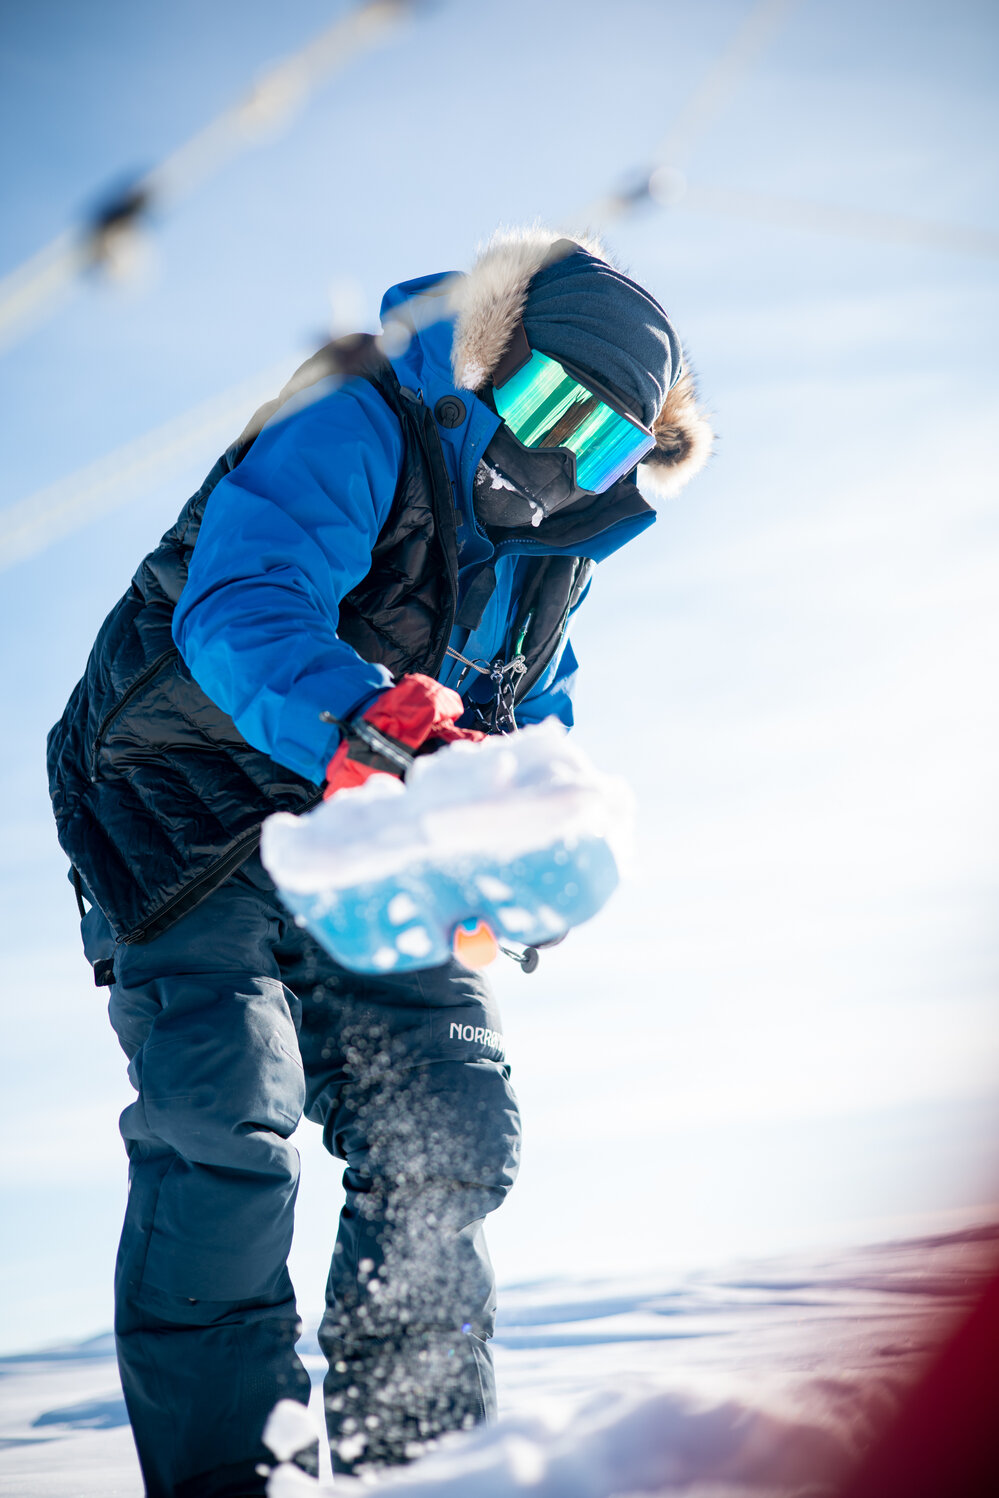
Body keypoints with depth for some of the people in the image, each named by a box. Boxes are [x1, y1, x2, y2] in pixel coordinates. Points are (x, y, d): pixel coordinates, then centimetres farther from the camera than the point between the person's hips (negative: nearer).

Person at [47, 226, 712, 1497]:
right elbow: (236, 605, -33)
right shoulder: (357, 425, -17)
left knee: (449, 1132, 0)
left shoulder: (553, 546, 8)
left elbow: (523, 707, 19)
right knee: (228, 1112, -21)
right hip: (190, 798, -7)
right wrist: (362, 721, -51)